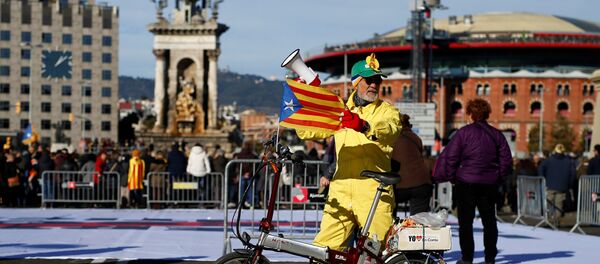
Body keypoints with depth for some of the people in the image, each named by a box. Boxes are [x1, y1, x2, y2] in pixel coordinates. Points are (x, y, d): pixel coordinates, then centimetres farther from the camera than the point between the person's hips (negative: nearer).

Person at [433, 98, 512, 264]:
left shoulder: (464, 132, -7)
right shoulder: (496, 134, 5)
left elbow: (450, 157, -6)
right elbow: (506, 160, 8)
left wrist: (449, 176, 7)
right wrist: (499, 178, 19)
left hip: (466, 182, -4)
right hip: (490, 183, 4)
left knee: (466, 221, 3)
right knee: (489, 220, 13)